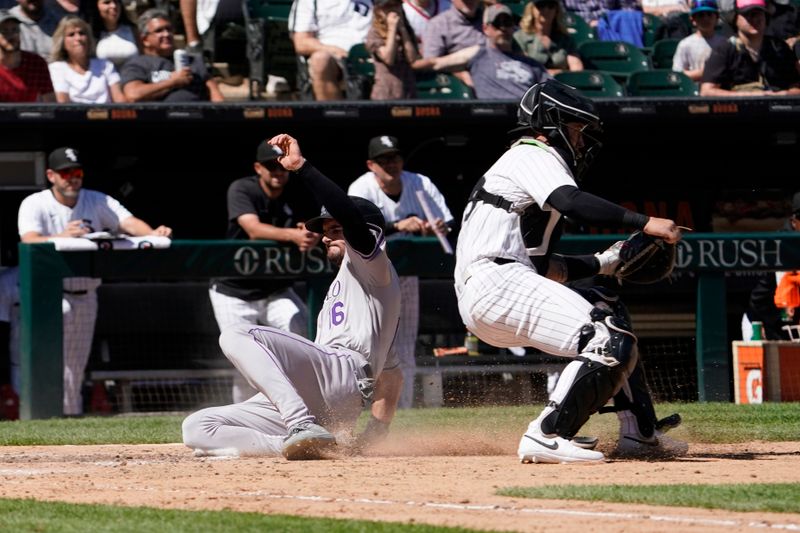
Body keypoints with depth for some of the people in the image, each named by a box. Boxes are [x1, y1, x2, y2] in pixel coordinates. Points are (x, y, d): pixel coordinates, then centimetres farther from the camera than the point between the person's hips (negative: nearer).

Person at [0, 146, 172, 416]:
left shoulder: (97, 202, 4)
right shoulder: (35, 205, -7)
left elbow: (128, 222, -11)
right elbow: (30, 241, -25)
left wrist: (152, 233, -33)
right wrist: (62, 237, -45)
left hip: (85, 297, 5)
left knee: (74, 371, 11)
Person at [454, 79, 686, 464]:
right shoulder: (533, 155, 1)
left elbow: (543, 266, 27)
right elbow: (571, 201, -22)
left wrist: (605, 262, 17)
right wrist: (645, 223, -25)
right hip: (496, 284, -11)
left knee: (609, 310, 23)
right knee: (608, 341, -20)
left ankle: (639, 433, 19)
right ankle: (546, 438, -27)